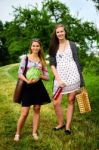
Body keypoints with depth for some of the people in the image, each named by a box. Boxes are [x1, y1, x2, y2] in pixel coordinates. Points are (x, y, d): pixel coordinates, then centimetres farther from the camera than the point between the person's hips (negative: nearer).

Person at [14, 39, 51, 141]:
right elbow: (20, 73, -6)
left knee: (37, 110, 8)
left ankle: (34, 132, 21)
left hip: (38, 87, 3)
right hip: (27, 87, -3)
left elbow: (47, 77, 7)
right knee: (24, 113, -5)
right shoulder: (25, 57, 0)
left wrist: (39, 76, -12)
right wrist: (27, 81, -22)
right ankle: (17, 133, 13)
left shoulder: (41, 60, 9)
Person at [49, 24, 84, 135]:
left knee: (71, 101, 3)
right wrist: (58, 79, -9)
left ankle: (68, 126, 15)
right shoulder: (53, 47, 9)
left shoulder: (72, 45, 7)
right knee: (56, 103, -3)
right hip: (59, 77, 1)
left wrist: (81, 80, -1)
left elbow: (77, 61, 6)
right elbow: (52, 64, 3)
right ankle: (61, 123, 20)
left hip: (72, 75, -1)